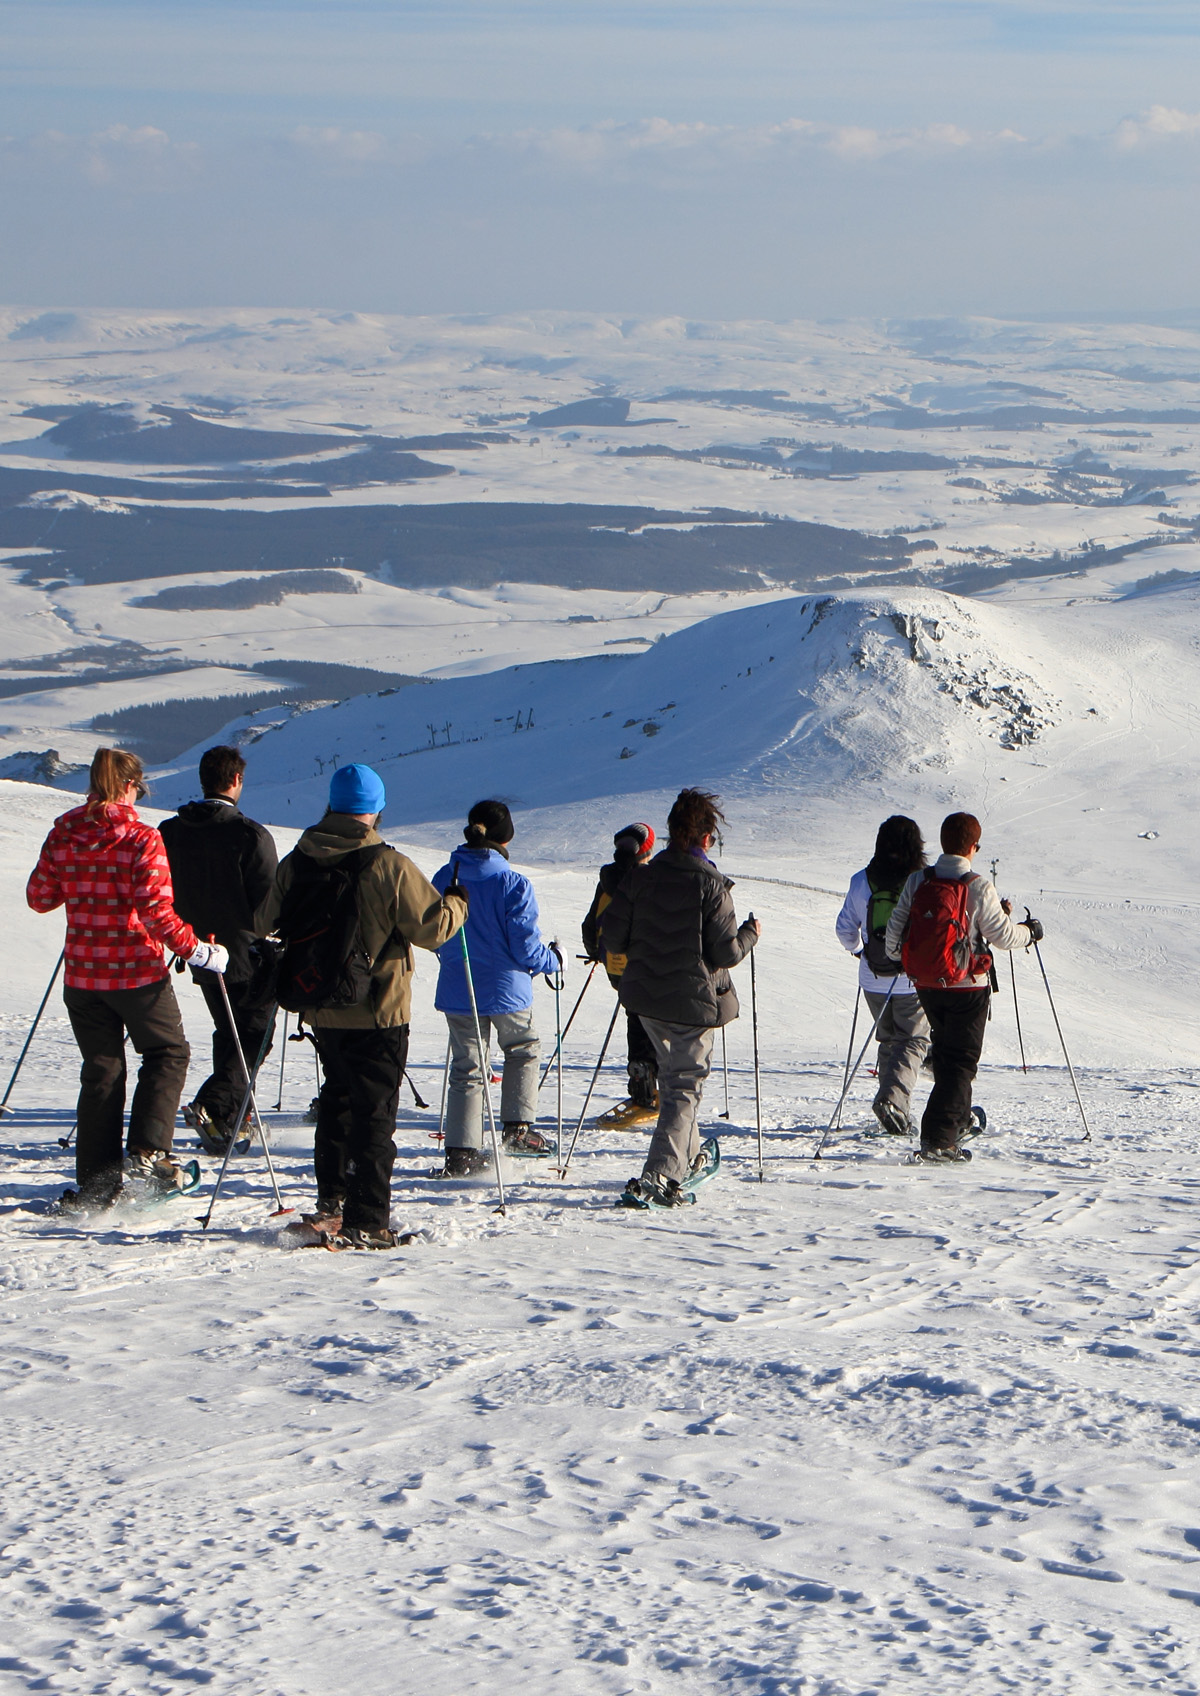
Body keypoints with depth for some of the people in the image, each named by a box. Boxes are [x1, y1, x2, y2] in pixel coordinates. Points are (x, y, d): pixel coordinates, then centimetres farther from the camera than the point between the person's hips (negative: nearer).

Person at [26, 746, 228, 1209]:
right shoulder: (141, 839, -14)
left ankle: (96, 1180, 11)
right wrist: (197, 951, -11)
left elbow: (39, 897, 8)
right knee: (168, 1053, 16)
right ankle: (147, 1150, 0)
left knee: (101, 1068, 13)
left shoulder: (62, 836, 0)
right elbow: (156, 910, -20)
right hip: (137, 974, -4)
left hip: (81, 975, 4)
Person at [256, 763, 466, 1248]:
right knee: (374, 1112, -1)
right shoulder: (389, 868, -16)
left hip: (319, 1011, 5)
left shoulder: (296, 863, -1)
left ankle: (331, 1199, 28)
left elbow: (264, 923, 9)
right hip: (376, 1012, -5)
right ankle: (364, 1223, -5)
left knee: (339, 1096, 24)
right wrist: (456, 903, 10)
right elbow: (433, 927, -11)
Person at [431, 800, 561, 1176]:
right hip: (505, 990, -4)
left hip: (456, 990, 4)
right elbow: (524, 945, -16)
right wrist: (552, 960, 5)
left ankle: (461, 1152, 7)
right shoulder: (513, 884, -17)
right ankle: (518, 1126, 15)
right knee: (523, 1050, 23)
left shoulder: (445, 879, -3)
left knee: (466, 1068, 12)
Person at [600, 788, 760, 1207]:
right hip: (695, 1001, -5)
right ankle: (661, 1174, -12)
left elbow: (612, 935, -1)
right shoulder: (711, 886, -15)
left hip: (646, 998, 5)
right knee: (685, 1085, 2)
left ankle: (687, 1155, 40)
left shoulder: (641, 878, -3)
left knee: (672, 1072, 26)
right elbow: (726, 952, -14)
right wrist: (750, 934, 6)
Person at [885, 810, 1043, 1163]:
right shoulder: (978, 887, -15)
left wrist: (894, 956, 22)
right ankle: (938, 1139, -9)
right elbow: (1002, 935, -10)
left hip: (926, 985, 5)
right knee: (961, 1060, 2)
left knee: (945, 1051, 26)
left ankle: (959, 1119, 39)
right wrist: (1030, 932, 12)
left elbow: (895, 929, 0)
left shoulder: (917, 881, -3)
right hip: (967, 986, -5)